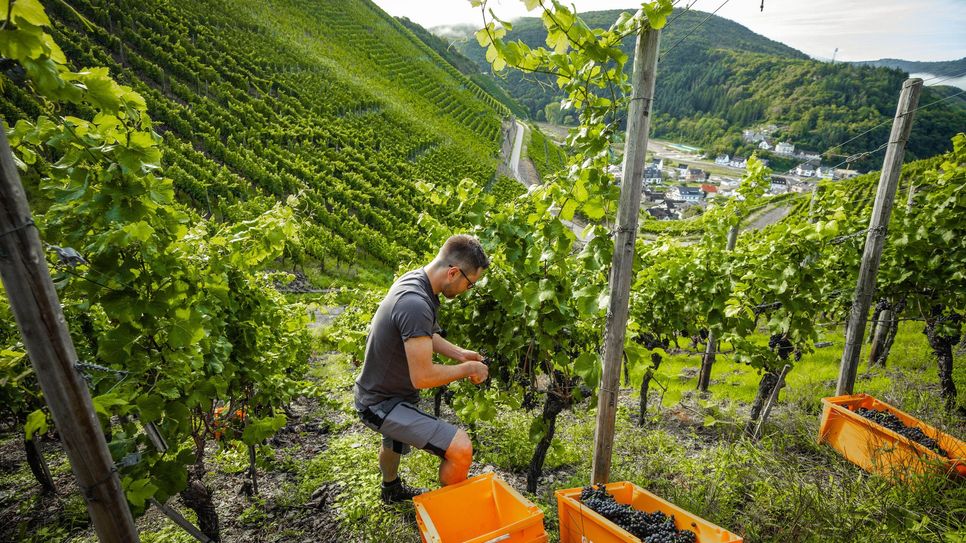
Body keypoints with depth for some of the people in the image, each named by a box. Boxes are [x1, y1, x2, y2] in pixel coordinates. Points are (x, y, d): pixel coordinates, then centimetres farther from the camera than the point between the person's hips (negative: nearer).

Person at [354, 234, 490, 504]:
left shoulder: (413, 280, -3)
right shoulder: (416, 305, -35)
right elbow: (423, 377, -33)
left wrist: (459, 353, 3)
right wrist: (467, 369, -18)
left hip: (375, 391, 11)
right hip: (381, 404, -11)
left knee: (394, 444, 37)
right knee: (460, 448, -20)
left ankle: (391, 489, 66)